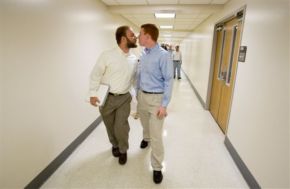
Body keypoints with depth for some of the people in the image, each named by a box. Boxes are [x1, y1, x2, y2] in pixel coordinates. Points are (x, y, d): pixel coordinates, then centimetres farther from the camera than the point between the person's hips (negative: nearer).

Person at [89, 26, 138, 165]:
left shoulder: (134, 59, 1)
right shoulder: (107, 55, -11)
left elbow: (135, 78, 9)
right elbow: (95, 75, -7)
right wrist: (93, 94, -12)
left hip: (124, 98, 2)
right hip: (107, 97, -1)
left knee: (121, 127, -3)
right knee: (110, 126, 15)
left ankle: (123, 150, 27)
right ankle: (115, 145, 45)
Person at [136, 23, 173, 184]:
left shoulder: (163, 55, -18)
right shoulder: (143, 54, 4)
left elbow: (169, 81, -18)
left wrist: (164, 105, -20)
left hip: (156, 98, -7)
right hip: (142, 96, 7)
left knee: (156, 135, -2)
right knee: (145, 124, 28)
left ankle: (157, 167, 17)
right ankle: (146, 138, 60)